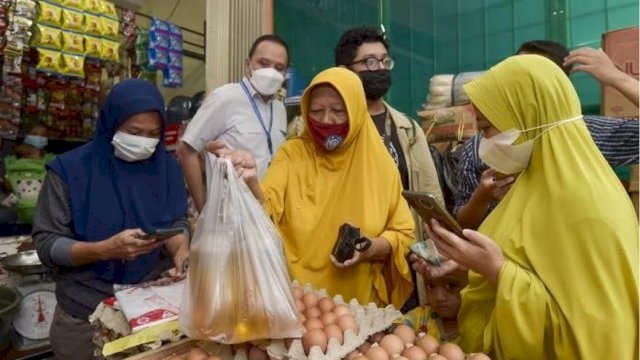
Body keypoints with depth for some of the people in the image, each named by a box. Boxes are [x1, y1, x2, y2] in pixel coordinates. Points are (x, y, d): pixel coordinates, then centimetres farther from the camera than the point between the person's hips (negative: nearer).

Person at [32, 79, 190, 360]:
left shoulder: (166, 166, -1)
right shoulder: (70, 169, -11)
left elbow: (177, 222, 3)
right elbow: (46, 244, -11)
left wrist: (181, 249, -18)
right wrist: (105, 249, -27)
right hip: (86, 313, -2)